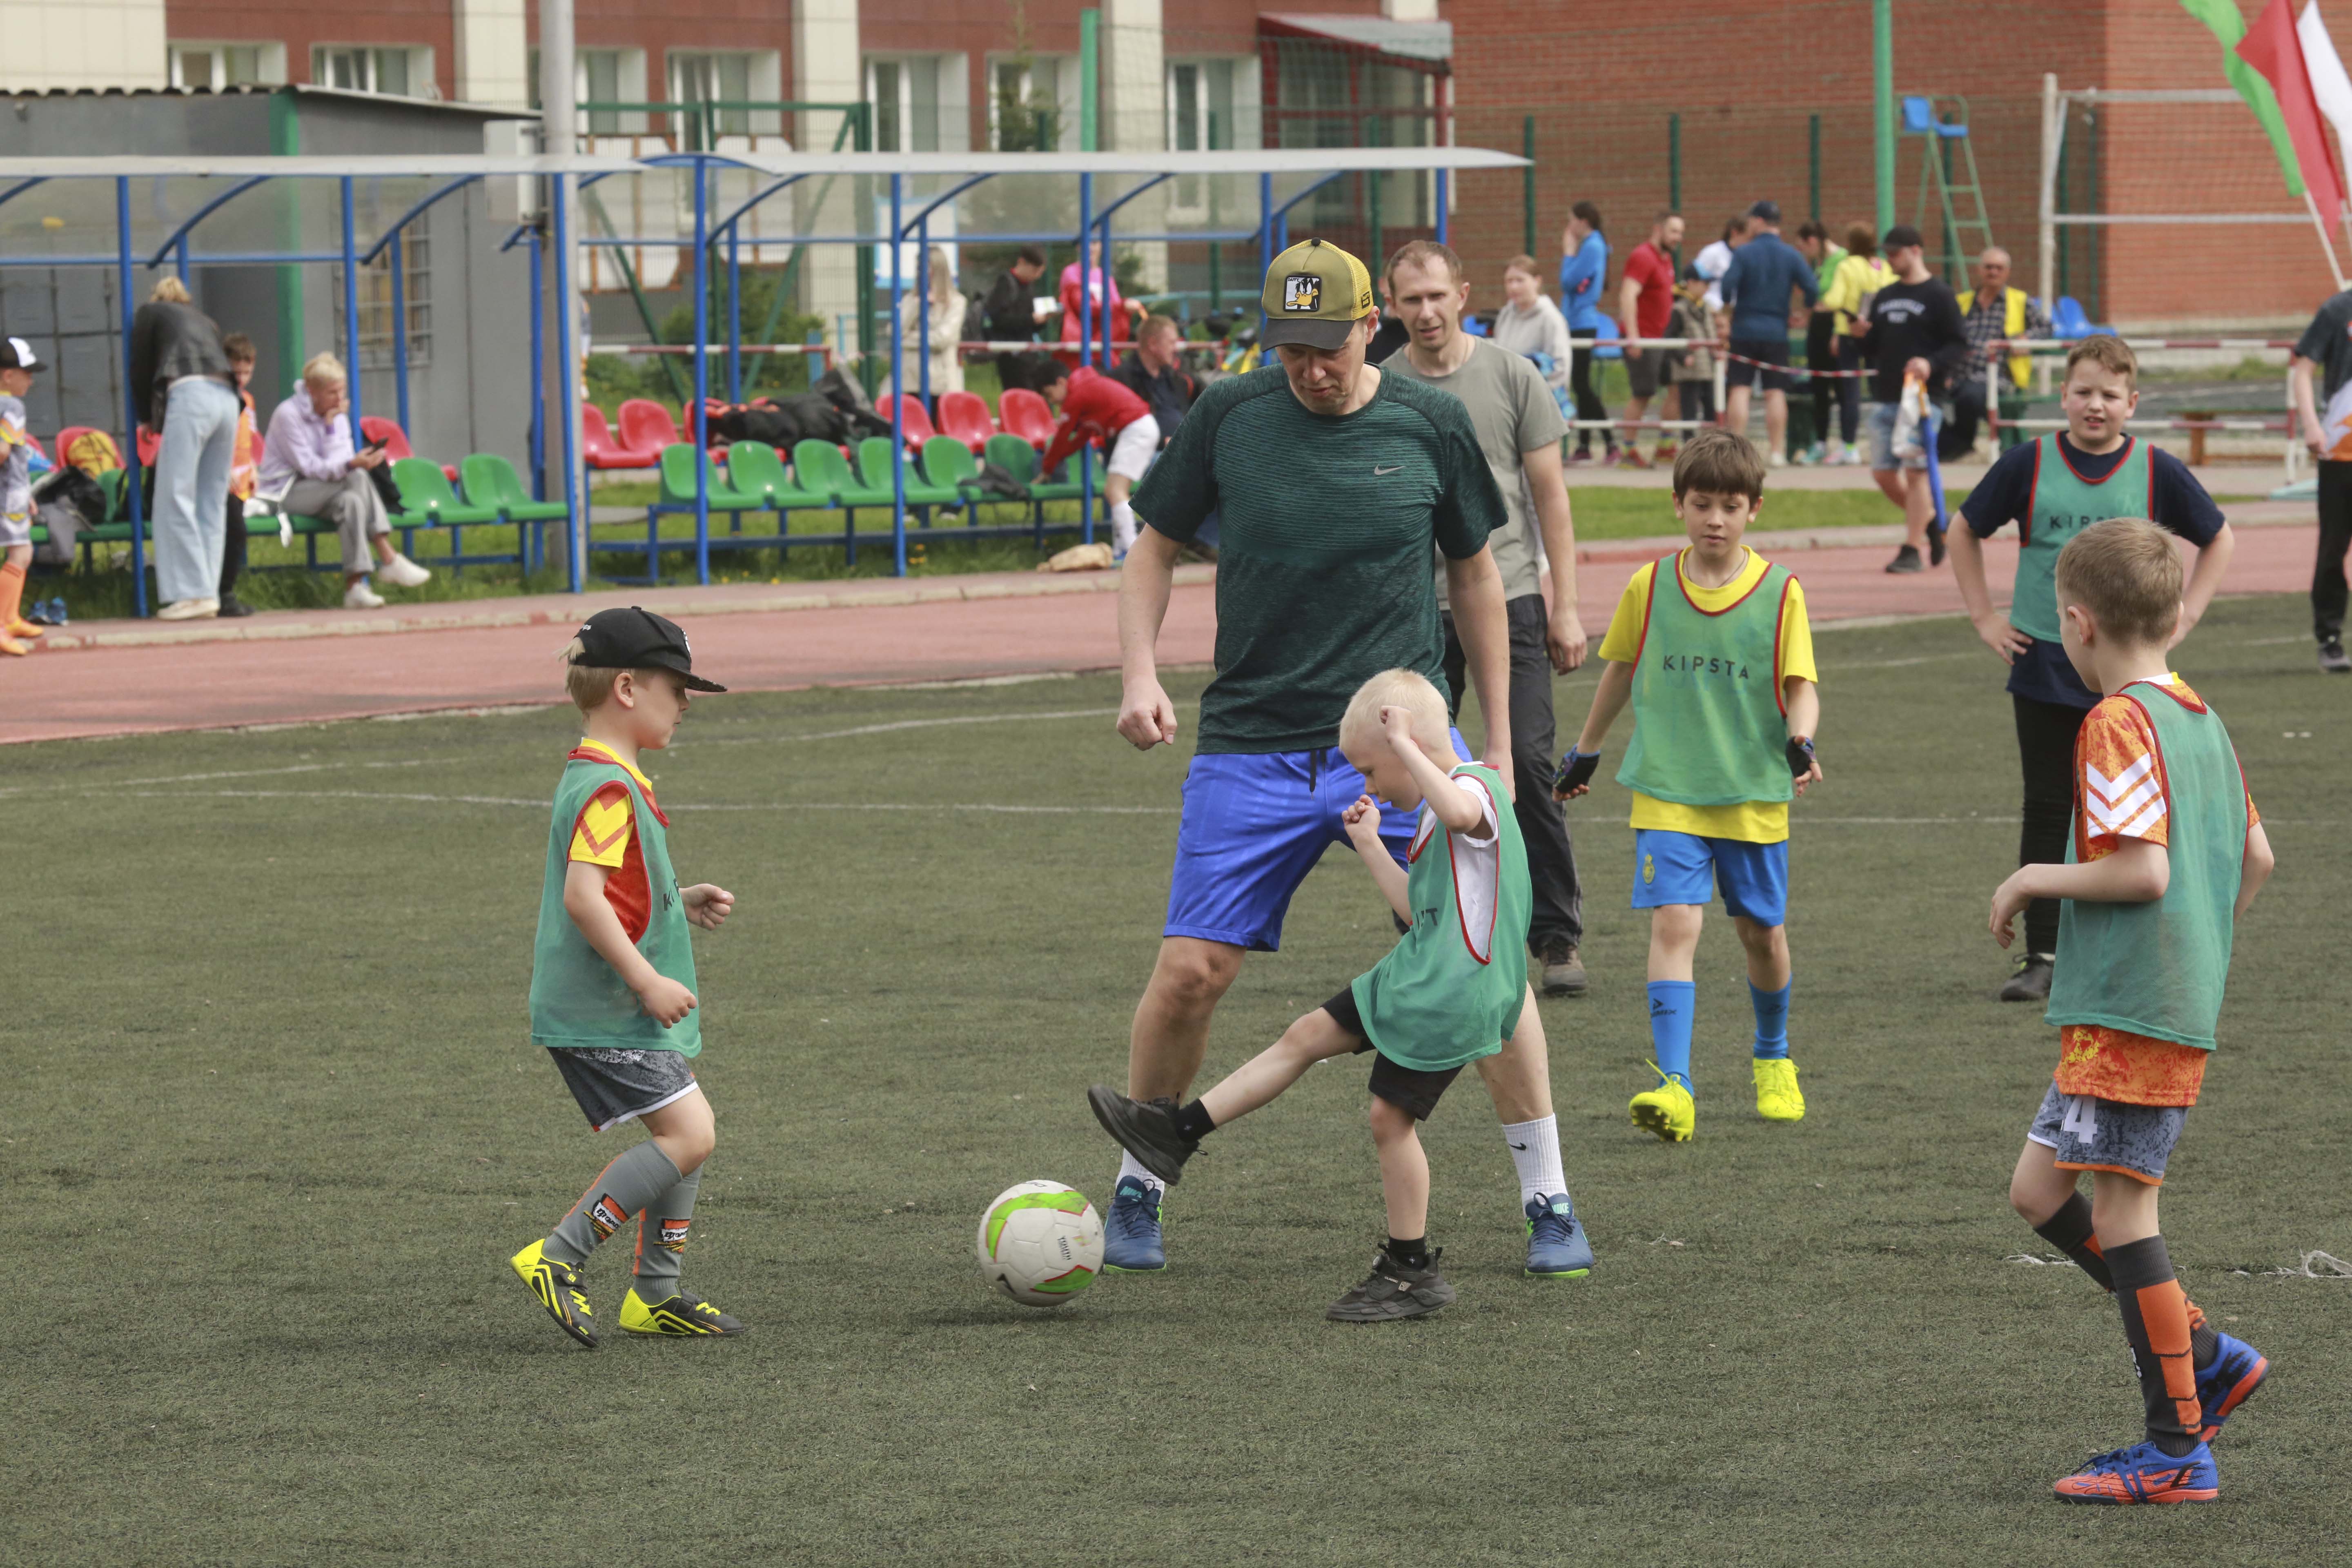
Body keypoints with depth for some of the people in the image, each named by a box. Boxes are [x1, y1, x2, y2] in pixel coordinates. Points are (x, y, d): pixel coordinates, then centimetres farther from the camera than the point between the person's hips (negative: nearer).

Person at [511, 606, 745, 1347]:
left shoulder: (595, 778, 17)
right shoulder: (609, 790, -17)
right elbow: (583, 897, -27)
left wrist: (682, 902, 18)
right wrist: (647, 980, -25)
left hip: (620, 1010, 11)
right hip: (604, 1013, -11)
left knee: (688, 1134, 13)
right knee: (687, 1132, -16)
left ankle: (655, 1293, 18)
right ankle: (556, 1258, -13)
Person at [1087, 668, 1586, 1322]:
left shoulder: (1475, 789, -14)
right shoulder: (1440, 812, 18)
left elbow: (1456, 810, -41)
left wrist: (1405, 743, -32)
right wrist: (1368, 844, 26)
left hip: (1451, 997, -10)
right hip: (1414, 974, 10)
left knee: (1390, 1116, -6)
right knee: (1307, 1036, 13)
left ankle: (1410, 1272, 5)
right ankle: (1179, 1132, 20)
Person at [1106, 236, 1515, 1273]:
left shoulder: (1430, 426, 0)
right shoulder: (1228, 417, -1)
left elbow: (1474, 574, 12)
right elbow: (1155, 548, 11)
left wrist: (1498, 748, 12)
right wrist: (1140, 675, -6)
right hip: (1250, 747, 0)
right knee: (1189, 972, -6)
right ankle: (1139, 1189, 16)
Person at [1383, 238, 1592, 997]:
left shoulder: (1511, 377, 4)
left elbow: (1550, 494, 6)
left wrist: (1565, 607, 1)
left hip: (1509, 597, -1)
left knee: (1528, 765, -10)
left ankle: (1559, 937, -1)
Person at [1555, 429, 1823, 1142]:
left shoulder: (1779, 593, -4)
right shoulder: (1651, 588, 0)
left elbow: (1800, 685, -3)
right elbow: (1622, 669, 15)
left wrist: (1800, 741, -24)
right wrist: (1585, 753, 23)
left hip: (1754, 792, 0)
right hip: (1667, 791, 0)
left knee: (1762, 932, 13)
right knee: (1674, 924, -15)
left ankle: (1773, 1058, 40)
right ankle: (1674, 1088, -23)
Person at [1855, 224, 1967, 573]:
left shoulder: (1939, 296, -4)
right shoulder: (1884, 296, 16)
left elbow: (1959, 345, -8)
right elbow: (1872, 348, 20)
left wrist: (1932, 364, -24)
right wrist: (1863, 335, -1)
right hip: (1884, 398, 7)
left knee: (1915, 471, -6)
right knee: (1883, 473, 6)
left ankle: (1912, 550, -3)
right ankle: (1930, 520, 26)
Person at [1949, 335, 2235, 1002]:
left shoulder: (2157, 472, -2)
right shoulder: (2029, 466, -2)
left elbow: (2219, 540, 12)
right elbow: (1966, 533, 11)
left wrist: (2184, 616, 3)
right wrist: (1984, 617, 4)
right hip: (2044, 668, 0)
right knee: (2047, 813, 1)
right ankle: (2041, 957, 6)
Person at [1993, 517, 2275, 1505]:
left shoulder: (2119, 725, -14)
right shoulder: (2203, 721, 14)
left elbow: (2141, 869, -22)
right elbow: (2256, 858, 19)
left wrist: (2034, 881, -8)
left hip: (2129, 1008, -9)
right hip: (2187, 1000, 9)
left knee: (2119, 1209, -5)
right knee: (2041, 1193, 14)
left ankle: (2177, 1452, -3)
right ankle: (2205, 1357, 14)